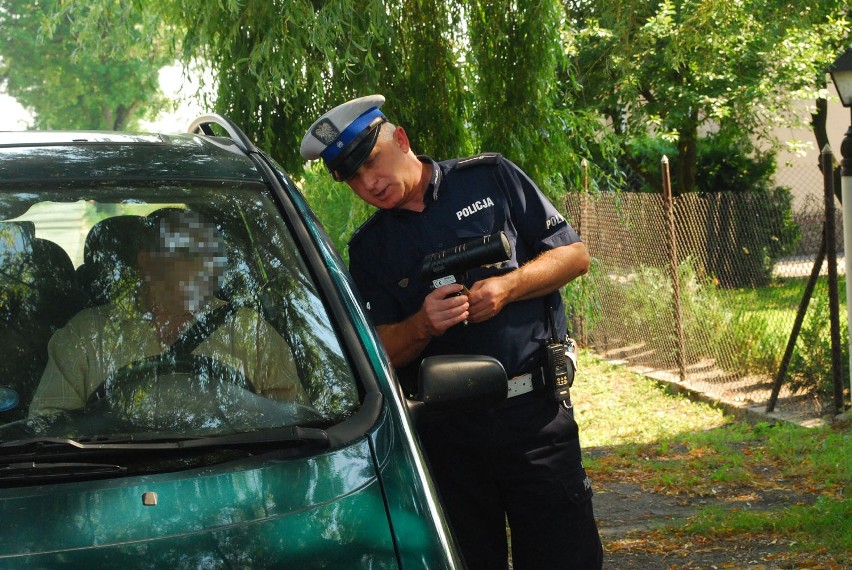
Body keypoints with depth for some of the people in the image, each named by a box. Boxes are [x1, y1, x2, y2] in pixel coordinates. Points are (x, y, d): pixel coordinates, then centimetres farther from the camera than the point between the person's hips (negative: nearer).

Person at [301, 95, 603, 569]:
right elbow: (382, 352, 7)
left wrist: (507, 287, -11)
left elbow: (575, 255, 5)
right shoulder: (369, 249, 11)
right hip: (446, 431, 2)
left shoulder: (491, 178, 5)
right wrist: (422, 325, -14)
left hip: (536, 413, -2)